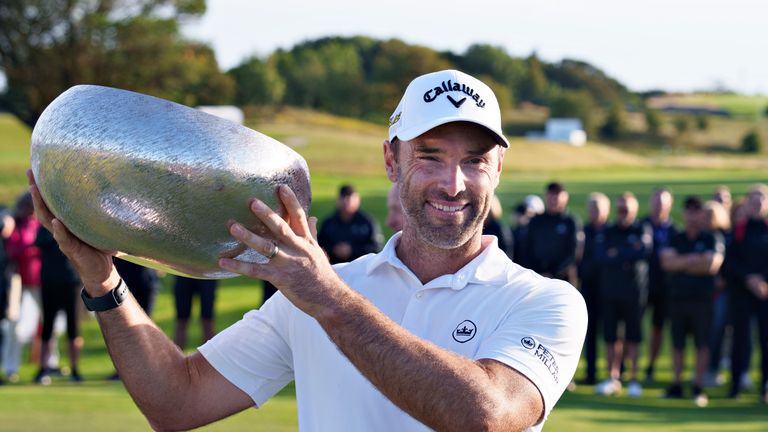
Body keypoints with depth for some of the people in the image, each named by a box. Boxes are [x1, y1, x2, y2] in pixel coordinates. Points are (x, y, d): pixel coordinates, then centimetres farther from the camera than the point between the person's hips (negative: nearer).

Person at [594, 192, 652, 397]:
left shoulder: (642, 230, 2)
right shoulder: (608, 231, 12)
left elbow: (643, 251, -16)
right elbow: (599, 255, -3)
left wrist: (616, 254, -8)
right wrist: (627, 257, -11)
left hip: (633, 290, -3)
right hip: (609, 289, 3)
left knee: (633, 336, 0)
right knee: (610, 336, 4)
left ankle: (633, 379, 5)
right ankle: (613, 378, 10)